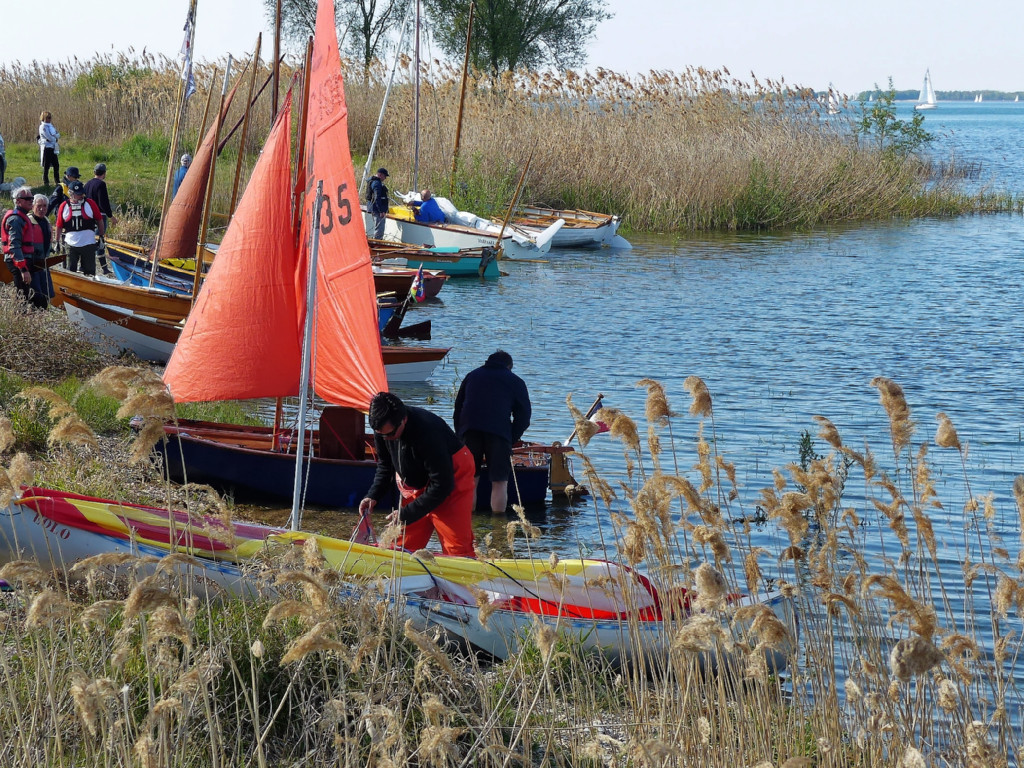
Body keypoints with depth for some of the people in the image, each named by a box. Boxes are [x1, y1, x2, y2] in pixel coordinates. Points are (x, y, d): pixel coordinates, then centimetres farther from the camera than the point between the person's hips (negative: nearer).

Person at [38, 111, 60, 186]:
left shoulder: (50, 126, 14)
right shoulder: (43, 127, -12)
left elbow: (58, 135, 11)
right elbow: (50, 138, -18)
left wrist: (55, 136, -9)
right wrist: (55, 138, -1)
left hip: (53, 148, 8)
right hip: (46, 148, -8)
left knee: (56, 165, 8)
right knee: (46, 166, -3)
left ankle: (57, 181, 17)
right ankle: (45, 182, 4)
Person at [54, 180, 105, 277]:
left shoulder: (90, 203, -4)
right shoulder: (64, 206, -2)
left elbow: (99, 220, 5)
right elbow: (59, 226, 6)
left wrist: (101, 236, 6)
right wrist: (57, 242, 8)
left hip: (88, 243, 0)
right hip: (71, 245, 0)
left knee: (90, 272, 7)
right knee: (70, 272, 7)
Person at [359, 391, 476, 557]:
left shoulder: (427, 430, -35)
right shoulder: (382, 428, -15)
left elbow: (442, 484, -29)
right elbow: (385, 465, 5)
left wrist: (406, 514, -28)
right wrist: (373, 496, -12)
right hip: (416, 484, 7)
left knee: (457, 548, -14)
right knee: (404, 545, 2)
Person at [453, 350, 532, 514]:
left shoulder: (472, 376, 28)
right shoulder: (516, 382, 19)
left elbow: (458, 408, 25)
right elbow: (524, 416, 13)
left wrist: (460, 435, 24)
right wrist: (511, 440, 16)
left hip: (469, 430, 3)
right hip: (499, 432, -3)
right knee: (499, 482, 2)